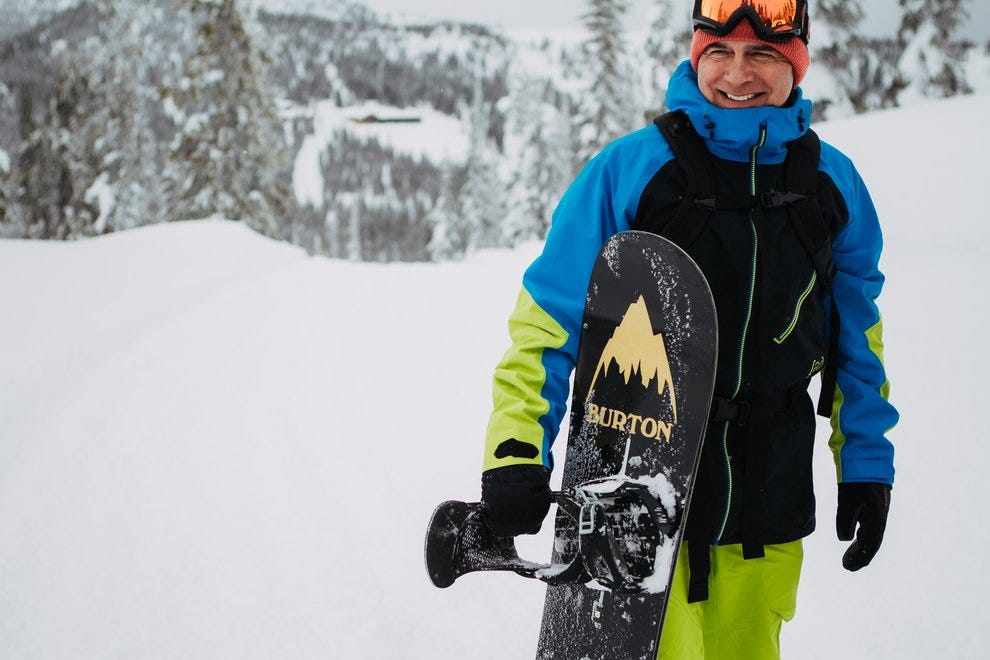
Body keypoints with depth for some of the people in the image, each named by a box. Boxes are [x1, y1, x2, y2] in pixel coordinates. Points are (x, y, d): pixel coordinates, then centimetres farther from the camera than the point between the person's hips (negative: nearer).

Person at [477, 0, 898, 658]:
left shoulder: (832, 182, 6)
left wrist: (867, 465, 14)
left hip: (769, 499, 4)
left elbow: (857, 334, 16)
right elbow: (548, 319, -5)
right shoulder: (631, 168, -6)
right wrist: (517, 452, -14)